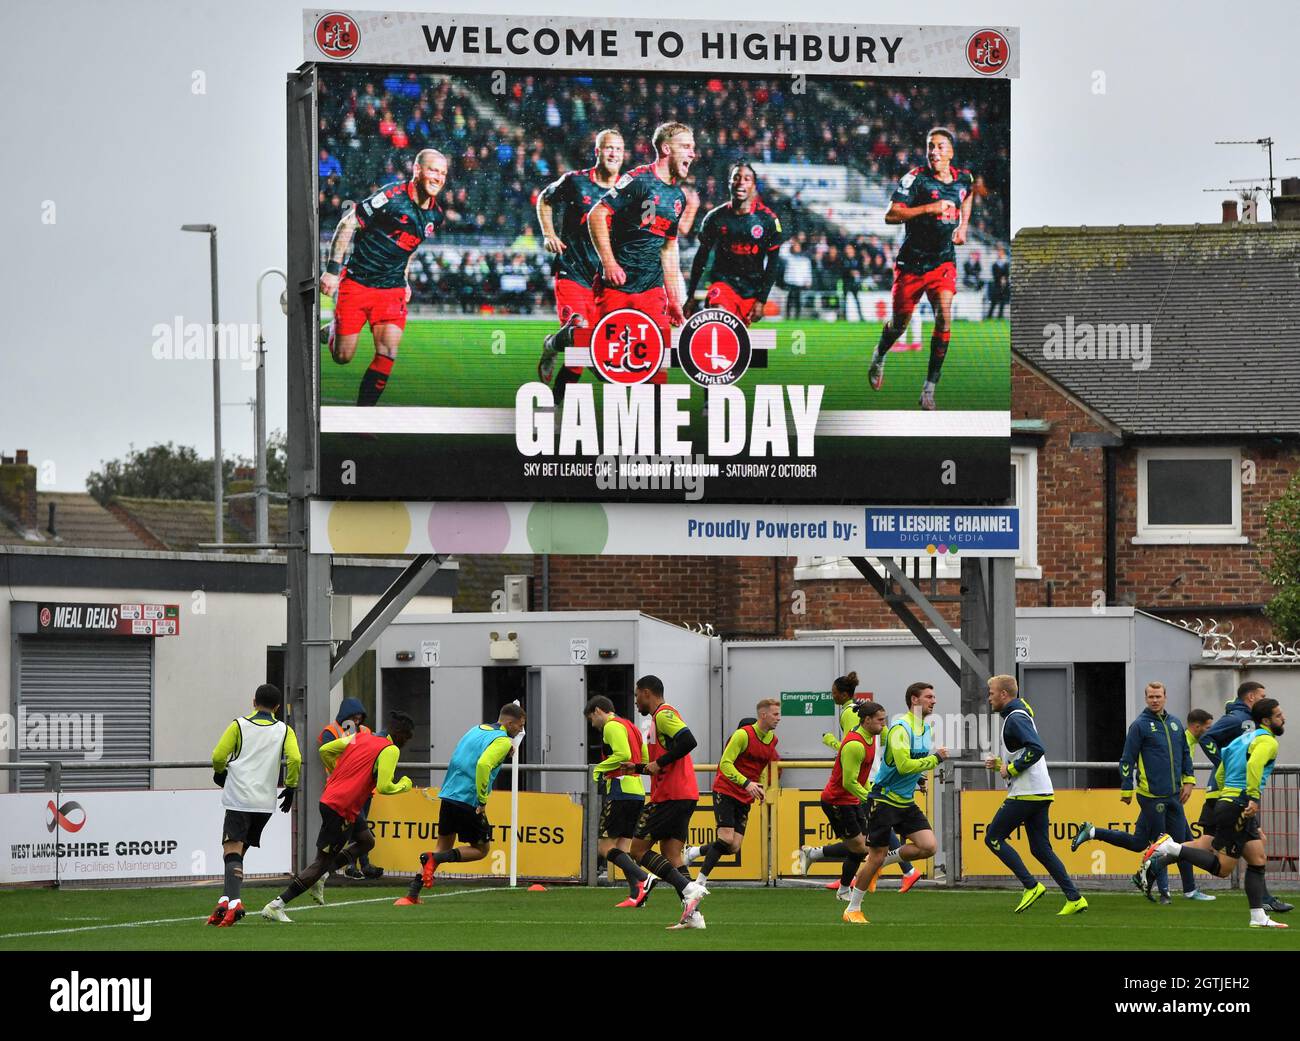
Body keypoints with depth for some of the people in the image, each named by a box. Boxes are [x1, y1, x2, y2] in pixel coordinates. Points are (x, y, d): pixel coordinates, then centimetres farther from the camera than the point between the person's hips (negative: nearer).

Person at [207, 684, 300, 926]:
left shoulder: (239, 725, 3)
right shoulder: (284, 730, 7)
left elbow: (218, 756, -1)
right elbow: (294, 759, -7)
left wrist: (220, 772, 21)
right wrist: (291, 788, 7)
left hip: (239, 799, -3)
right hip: (266, 802, 3)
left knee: (232, 851, -12)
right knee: (238, 851, 16)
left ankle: (233, 902, -31)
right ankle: (226, 902, 9)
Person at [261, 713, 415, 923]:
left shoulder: (361, 737, 13)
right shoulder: (391, 750, -9)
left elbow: (325, 750, 15)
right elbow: (384, 787, -17)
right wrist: (404, 785, 3)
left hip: (328, 798, 9)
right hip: (341, 809, -9)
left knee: (366, 841, 24)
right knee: (323, 861, -2)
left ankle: (321, 876, 13)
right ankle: (276, 906, -3)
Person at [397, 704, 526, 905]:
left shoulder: (476, 730, 18)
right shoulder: (502, 741, -7)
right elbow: (483, 765, -24)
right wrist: (483, 801, -17)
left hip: (448, 796, 7)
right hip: (469, 802, -7)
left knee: (443, 845, 16)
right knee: (481, 849, 9)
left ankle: (412, 895, 6)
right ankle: (435, 858, -13)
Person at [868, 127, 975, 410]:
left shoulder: (963, 178, 3)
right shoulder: (916, 178, -13)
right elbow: (891, 215, -22)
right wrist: (929, 208, -29)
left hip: (944, 261, 2)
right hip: (912, 262, -2)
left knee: (944, 318, -17)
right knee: (899, 323, 10)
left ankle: (929, 390, -13)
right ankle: (878, 358, 44)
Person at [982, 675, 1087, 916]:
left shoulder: (1015, 719, -11)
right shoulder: (1019, 715, 21)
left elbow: (1036, 749, -25)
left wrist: (1011, 769, -15)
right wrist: (1000, 763, 17)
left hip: (1025, 794, -10)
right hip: (1040, 793, 10)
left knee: (993, 838, -1)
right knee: (1040, 849, 8)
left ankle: (1031, 886, -6)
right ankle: (1074, 898, 0)